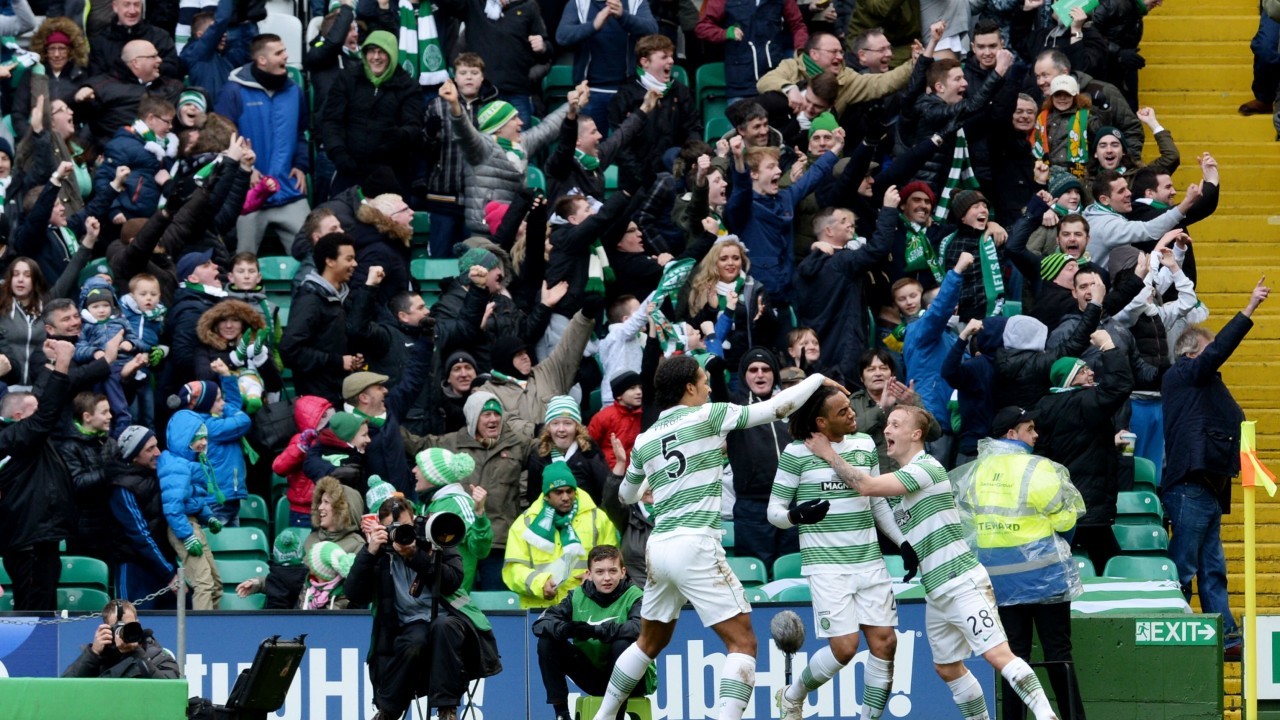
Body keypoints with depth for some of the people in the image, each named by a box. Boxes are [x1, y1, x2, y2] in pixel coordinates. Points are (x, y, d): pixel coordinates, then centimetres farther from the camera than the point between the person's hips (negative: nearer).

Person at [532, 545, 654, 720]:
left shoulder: (633, 596, -12)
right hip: (593, 677, 4)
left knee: (622, 643, -33)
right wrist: (564, 629, -34)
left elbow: (640, 627, -33)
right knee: (547, 642, -12)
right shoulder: (578, 597, -1)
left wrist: (595, 630, -43)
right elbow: (541, 623, -11)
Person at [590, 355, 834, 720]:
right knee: (742, 642, -5)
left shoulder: (645, 440, 13)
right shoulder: (707, 416, -2)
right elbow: (777, 407, -1)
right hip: (696, 545, -7)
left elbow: (626, 495, 29)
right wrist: (818, 378, 14)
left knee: (650, 642, 25)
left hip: (659, 547, 7)